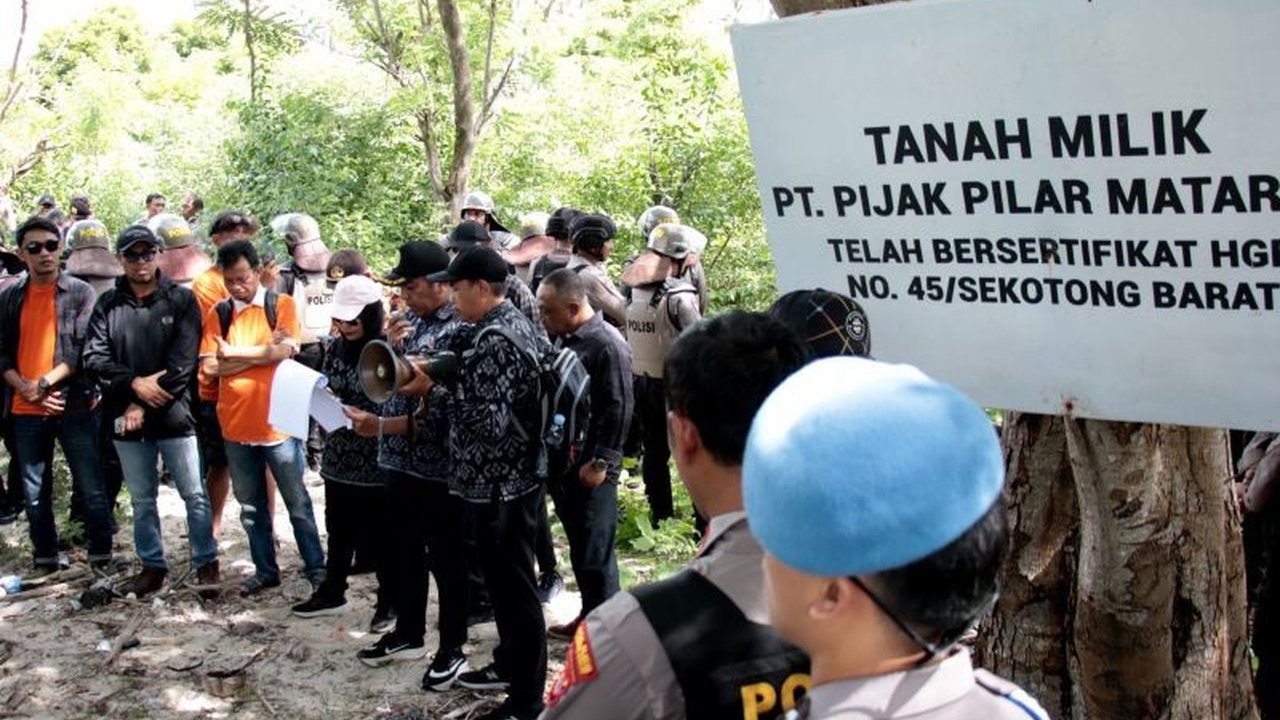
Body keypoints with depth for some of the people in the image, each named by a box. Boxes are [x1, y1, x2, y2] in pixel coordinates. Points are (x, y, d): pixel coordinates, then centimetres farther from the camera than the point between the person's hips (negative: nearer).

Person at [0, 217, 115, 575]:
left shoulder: (80, 293, -1)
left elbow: (84, 350, -8)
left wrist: (45, 382, -14)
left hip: (75, 405, -3)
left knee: (91, 488, 0)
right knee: (35, 493, 10)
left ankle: (102, 558, 11)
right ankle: (45, 559, 22)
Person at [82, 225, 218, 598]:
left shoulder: (181, 300, -1)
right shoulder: (107, 304, 6)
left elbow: (183, 361, -9)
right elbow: (94, 358, 0)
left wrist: (143, 406, -12)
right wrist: (134, 382, -15)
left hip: (174, 414, -3)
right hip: (125, 418, 3)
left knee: (194, 494, 2)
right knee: (141, 499, 13)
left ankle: (206, 562, 14)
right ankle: (152, 566, 24)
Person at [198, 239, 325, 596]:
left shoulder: (280, 304, -3)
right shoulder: (218, 313, 4)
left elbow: (286, 351, -17)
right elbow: (210, 366, -7)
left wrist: (234, 353, -11)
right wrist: (264, 352, -13)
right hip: (236, 425, 3)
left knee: (298, 502, 6)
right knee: (250, 506, 13)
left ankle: (316, 567, 15)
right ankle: (265, 569, 24)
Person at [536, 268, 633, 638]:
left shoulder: (607, 345, -15)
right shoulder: (562, 340, 10)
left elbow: (618, 409, -17)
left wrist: (600, 462, -16)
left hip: (592, 468, -8)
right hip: (563, 464, 8)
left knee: (595, 553, -2)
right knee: (578, 547, 16)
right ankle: (589, 616, 27)